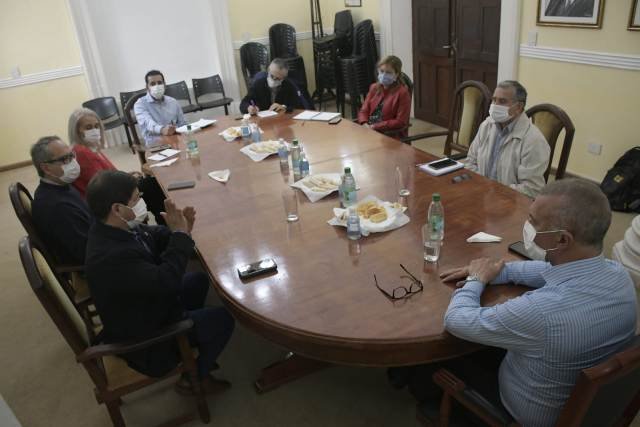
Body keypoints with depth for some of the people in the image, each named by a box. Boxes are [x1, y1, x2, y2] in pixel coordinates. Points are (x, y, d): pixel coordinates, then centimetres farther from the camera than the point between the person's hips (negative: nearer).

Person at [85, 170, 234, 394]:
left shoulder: (115, 227, -11)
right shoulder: (112, 258, -39)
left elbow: (154, 236, 2)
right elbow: (167, 281, -37)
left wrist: (180, 230, -20)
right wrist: (180, 234, -30)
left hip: (144, 310, 9)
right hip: (143, 339, -9)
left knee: (199, 280, 21)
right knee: (222, 319, -5)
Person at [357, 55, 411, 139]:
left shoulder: (402, 92, -7)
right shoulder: (374, 88, 13)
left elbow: (400, 122, -12)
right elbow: (364, 111, 13)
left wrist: (375, 127, -16)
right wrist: (365, 124, -10)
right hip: (369, 131, 6)